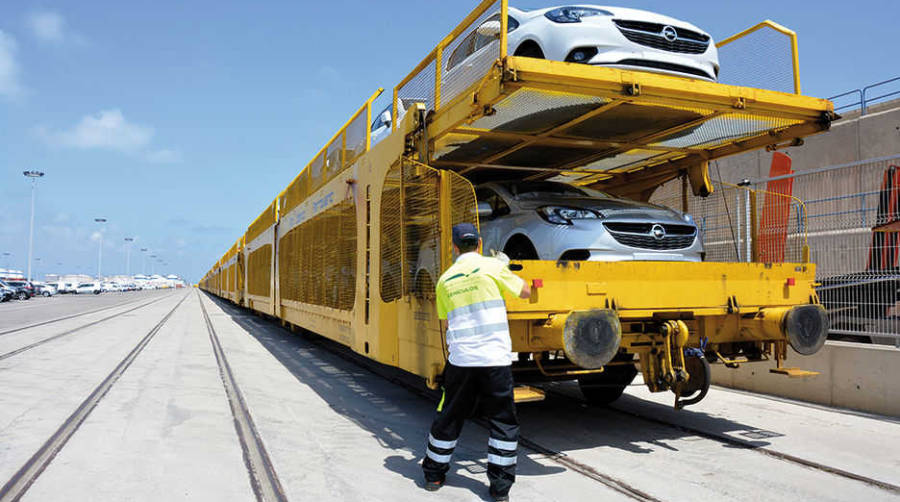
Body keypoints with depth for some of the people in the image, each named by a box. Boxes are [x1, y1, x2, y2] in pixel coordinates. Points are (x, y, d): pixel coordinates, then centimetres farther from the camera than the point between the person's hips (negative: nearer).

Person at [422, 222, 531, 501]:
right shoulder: (491, 266, -3)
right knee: (503, 421, 9)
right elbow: (525, 292, 7)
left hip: (460, 359, 3)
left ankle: (434, 475, 30)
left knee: (449, 417, 16)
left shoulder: (445, 280, 8)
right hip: (495, 358, -3)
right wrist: (505, 268, 21)